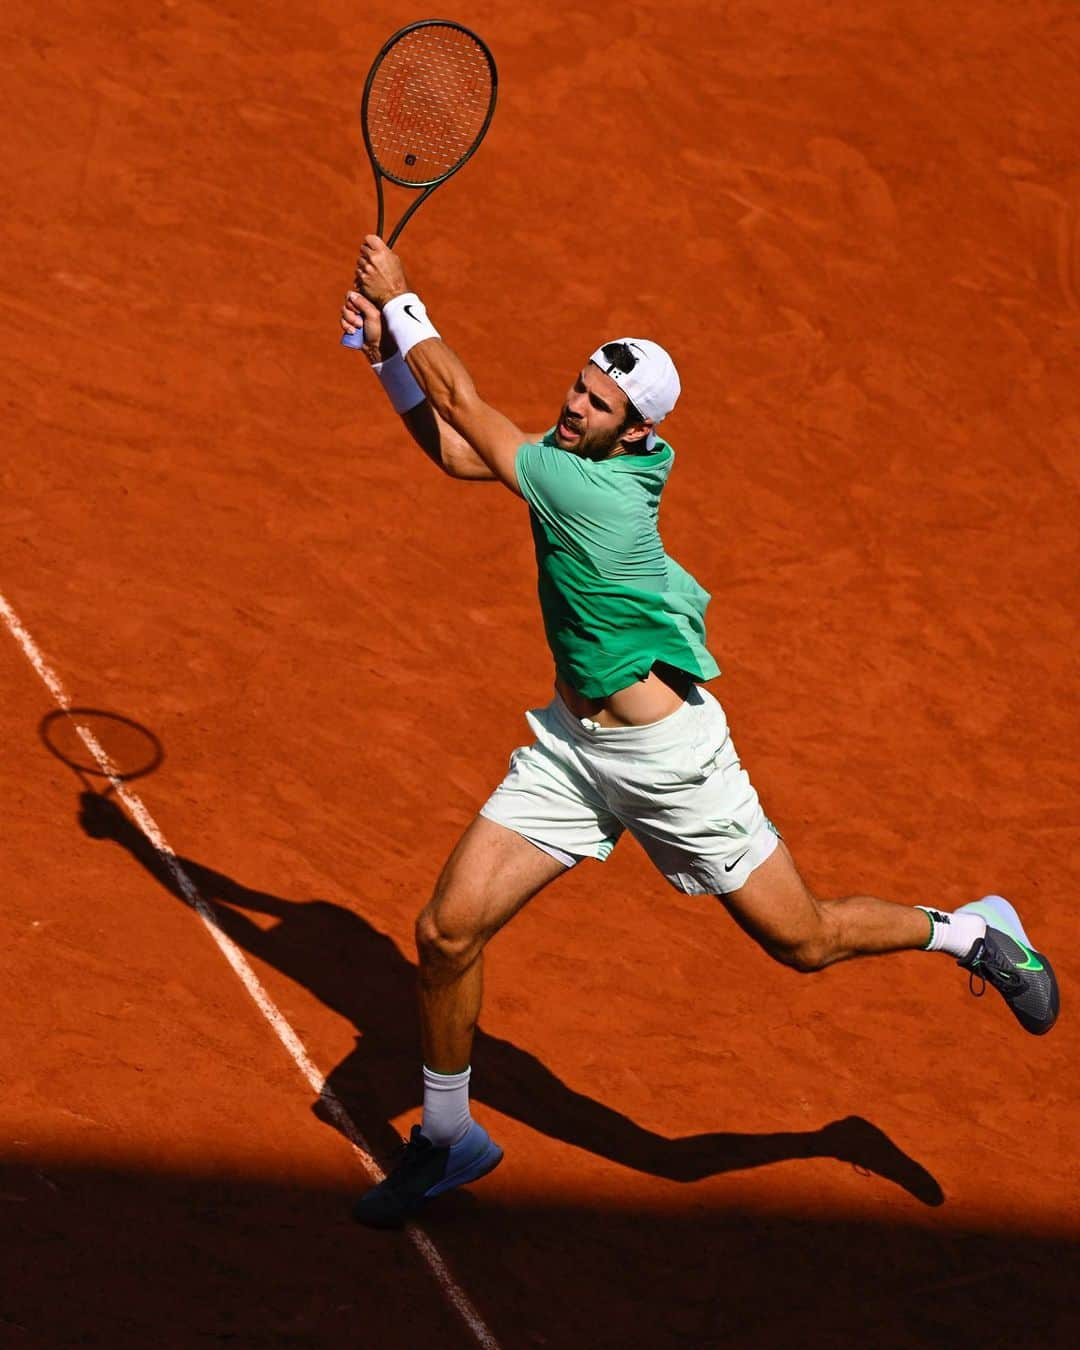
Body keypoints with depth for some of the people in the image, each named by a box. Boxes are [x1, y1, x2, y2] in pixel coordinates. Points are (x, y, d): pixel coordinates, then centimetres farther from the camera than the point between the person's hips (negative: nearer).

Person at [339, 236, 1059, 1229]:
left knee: (805, 941, 4)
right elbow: (453, 450, 8)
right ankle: (448, 1140, 18)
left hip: (668, 758, -7)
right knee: (448, 931, -2)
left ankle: (973, 930, 31)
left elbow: (465, 407, -19)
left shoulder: (599, 492, -26)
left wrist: (404, 304, -10)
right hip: (570, 745, 8)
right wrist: (387, 349, -3)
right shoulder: (574, 451, -3)